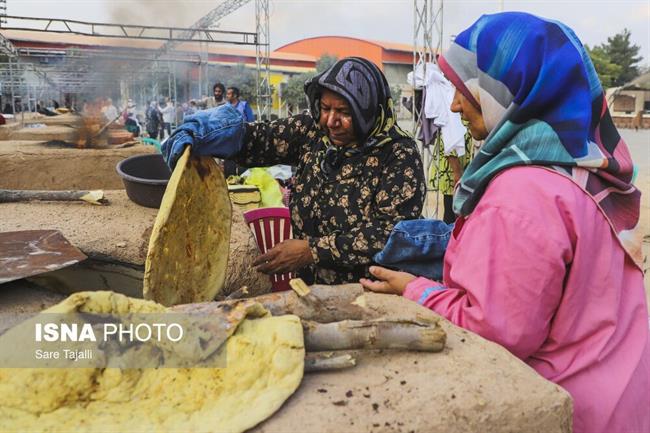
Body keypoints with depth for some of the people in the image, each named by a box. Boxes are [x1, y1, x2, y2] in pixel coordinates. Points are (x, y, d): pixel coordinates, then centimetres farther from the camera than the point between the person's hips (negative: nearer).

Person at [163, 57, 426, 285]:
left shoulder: (399, 156, -12)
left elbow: (393, 232, -18)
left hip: (370, 294, -4)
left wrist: (313, 250, -21)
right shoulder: (312, 132, 3)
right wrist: (209, 133, -16)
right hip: (308, 287, 5)